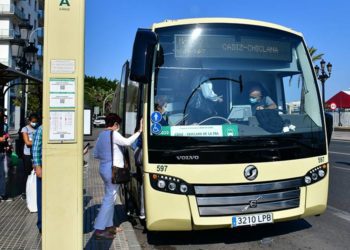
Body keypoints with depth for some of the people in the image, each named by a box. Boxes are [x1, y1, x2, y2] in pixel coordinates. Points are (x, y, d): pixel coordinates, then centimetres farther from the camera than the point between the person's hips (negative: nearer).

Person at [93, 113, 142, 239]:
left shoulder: (101, 134, 14)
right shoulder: (113, 134, -12)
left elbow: (96, 154, 19)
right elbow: (127, 142, -26)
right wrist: (139, 131, -19)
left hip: (104, 168, 10)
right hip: (112, 170, -10)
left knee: (109, 198, 17)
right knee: (109, 199, -5)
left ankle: (109, 225, 25)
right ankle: (99, 229, -3)